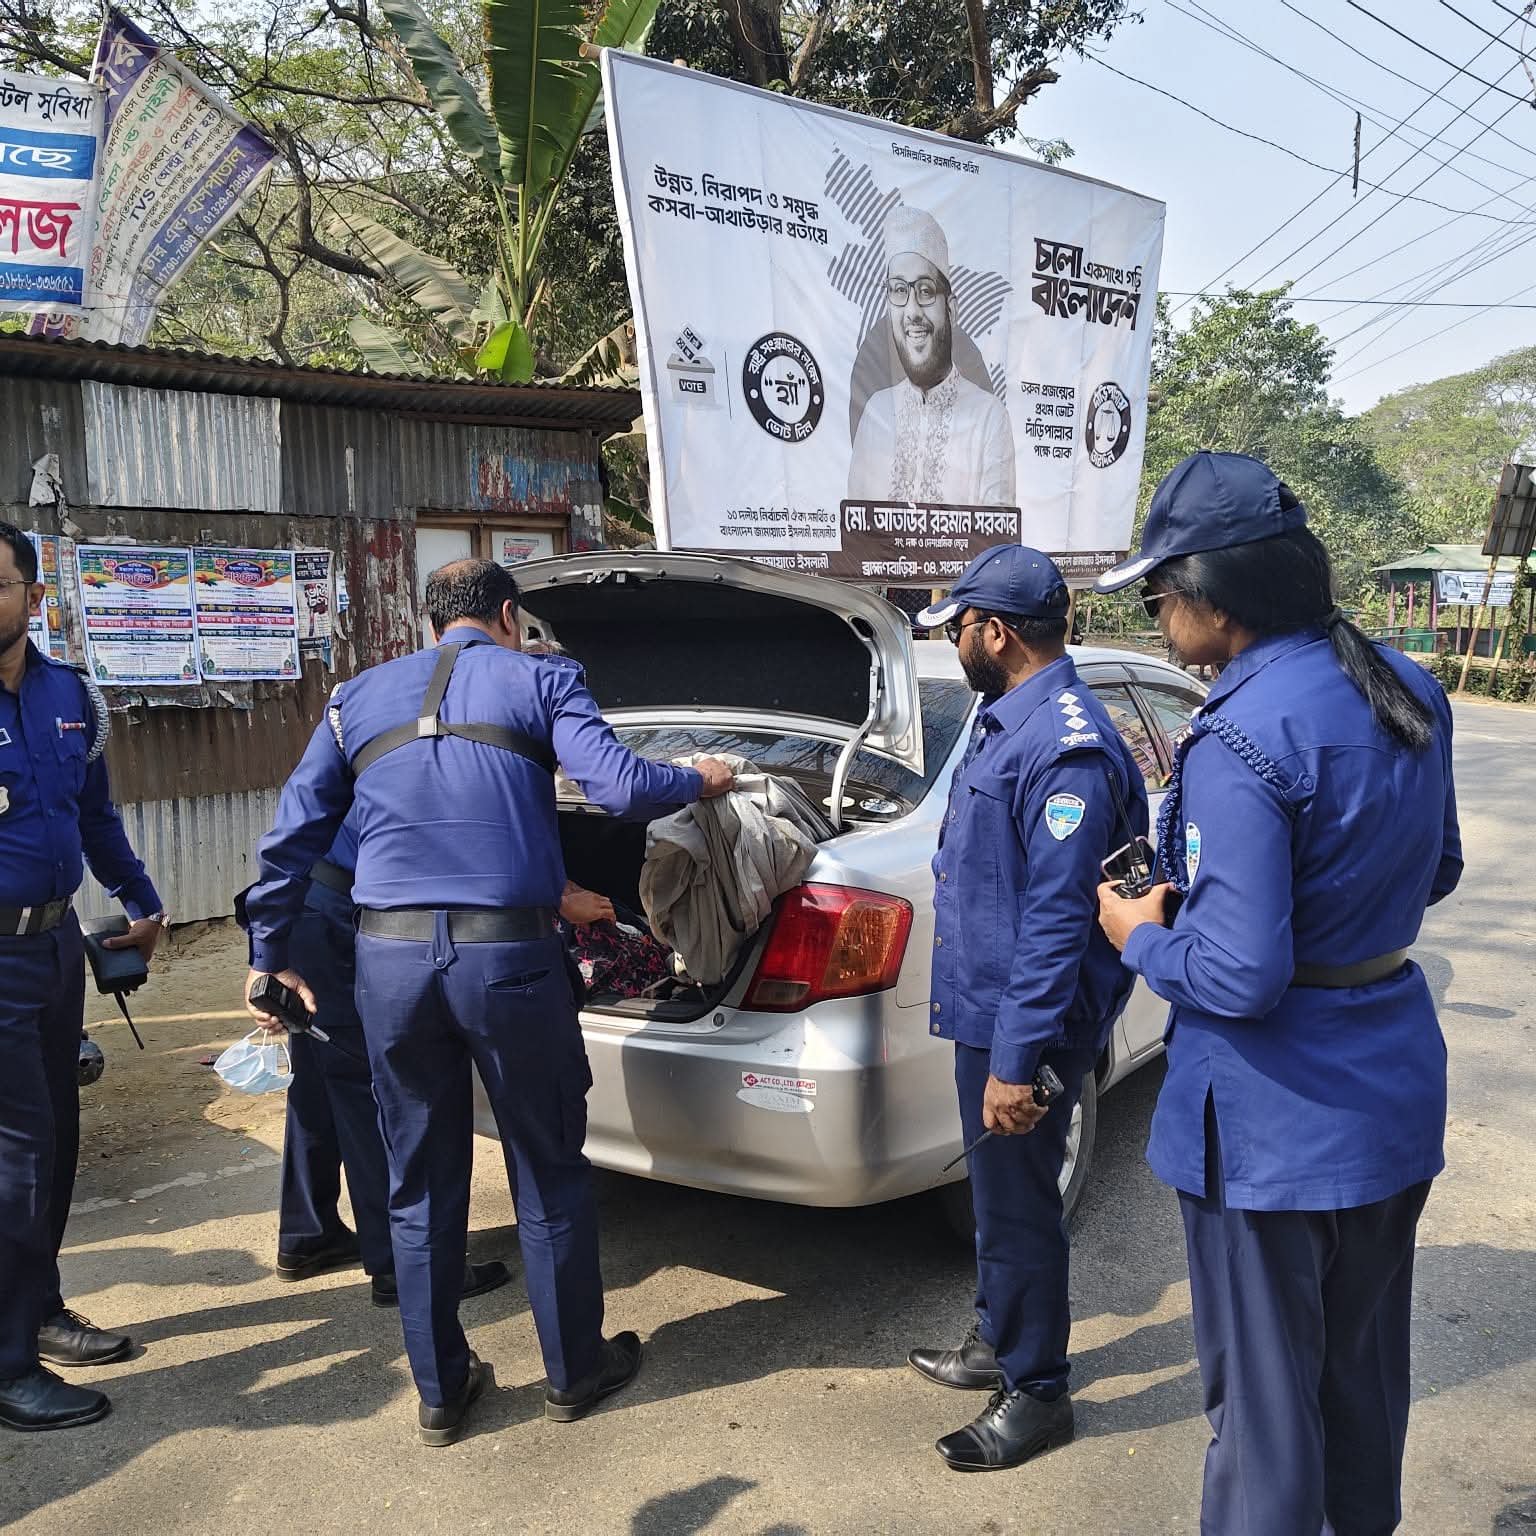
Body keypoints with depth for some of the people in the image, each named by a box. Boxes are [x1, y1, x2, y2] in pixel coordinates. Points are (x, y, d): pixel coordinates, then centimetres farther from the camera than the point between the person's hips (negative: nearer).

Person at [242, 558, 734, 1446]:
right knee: (549, 1173, 15)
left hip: (391, 957, 3)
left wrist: (270, 955, 23)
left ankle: (442, 1390, 29)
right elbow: (620, 787, -10)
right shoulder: (538, 680, 4)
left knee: (421, 1185, 17)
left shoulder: (358, 699, 16)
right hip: (509, 952, -3)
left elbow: (293, 840, 15)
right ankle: (576, 1371, 30)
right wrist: (702, 782, 9)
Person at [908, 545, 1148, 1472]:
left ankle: (1036, 1395, 25)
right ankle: (998, 1344, 41)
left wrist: (1017, 1062, -25)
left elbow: (1056, 923, -26)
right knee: (999, 1192, 23)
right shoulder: (1008, 721, 9)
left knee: (1019, 1206, 6)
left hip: (1023, 1028, -10)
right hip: (987, 1012, 10)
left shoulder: (1065, 747, -24)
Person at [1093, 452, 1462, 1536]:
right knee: (1367, 1365, 27)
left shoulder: (1241, 738, -26)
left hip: (1279, 1121, -8)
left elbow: (1240, 978, -26)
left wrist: (1142, 938, -9)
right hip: (1396, 1091, 8)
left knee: (1264, 1392, 11)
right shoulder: (1408, 692, 0)